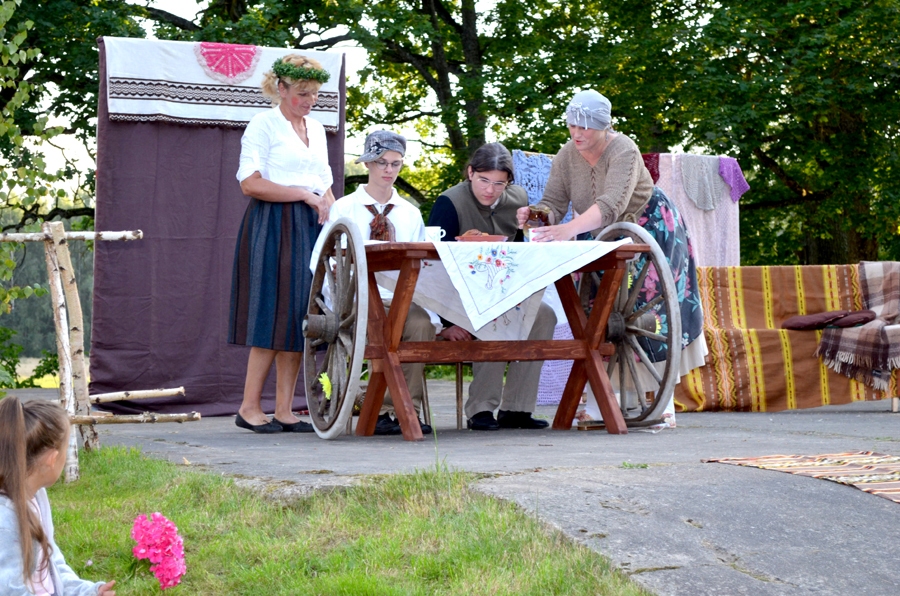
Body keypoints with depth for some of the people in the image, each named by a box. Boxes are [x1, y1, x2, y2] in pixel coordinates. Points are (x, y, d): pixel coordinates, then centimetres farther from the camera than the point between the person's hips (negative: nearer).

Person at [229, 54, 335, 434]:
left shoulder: (316, 129, 20)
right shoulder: (263, 125, -3)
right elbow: (250, 183, -13)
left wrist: (334, 216, 6)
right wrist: (304, 195, -12)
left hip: (310, 230, 7)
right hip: (273, 229, -7)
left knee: (299, 317, 2)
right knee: (273, 314, -10)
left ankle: (284, 411, 4)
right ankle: (249, 408, -4)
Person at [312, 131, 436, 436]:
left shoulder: (411, 214, 19)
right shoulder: (343, 209, 10)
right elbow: (319, 264, 5)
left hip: (403, 298, 2)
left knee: (421, 323, -32)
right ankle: (385, 410, -26)